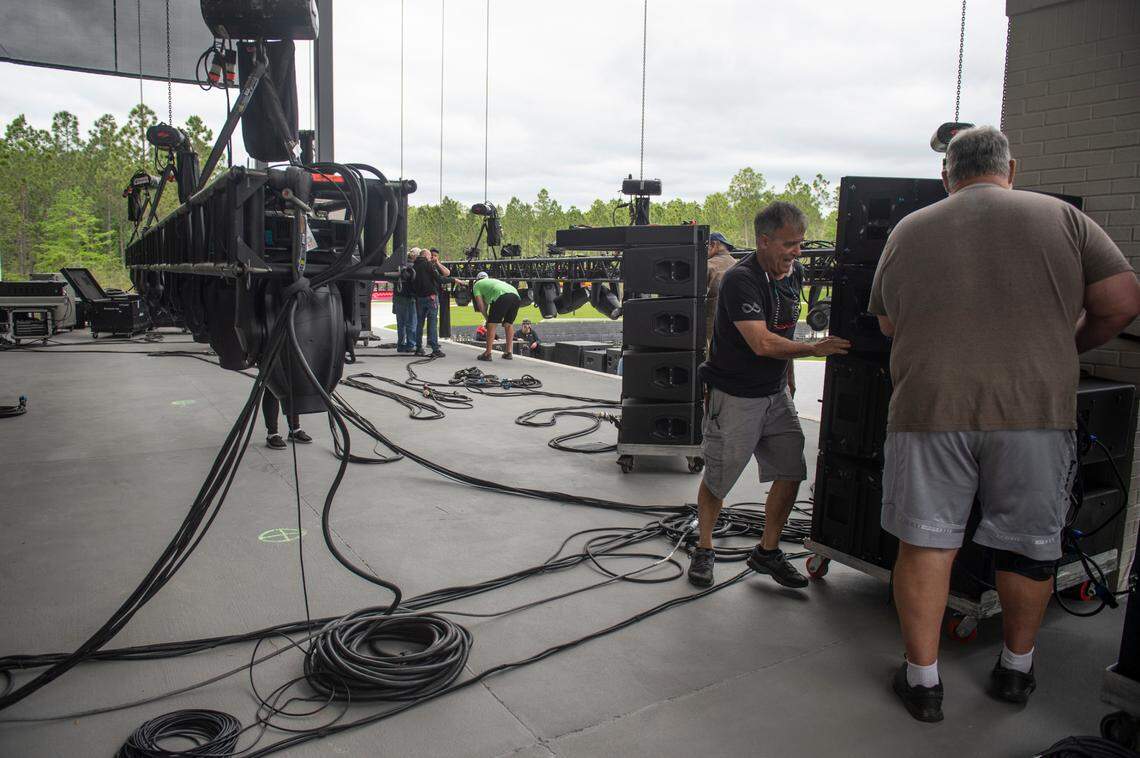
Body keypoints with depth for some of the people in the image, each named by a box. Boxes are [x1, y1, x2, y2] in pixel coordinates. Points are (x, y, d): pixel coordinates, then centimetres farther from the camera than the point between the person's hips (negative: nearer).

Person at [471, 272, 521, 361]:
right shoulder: (493, 280, 41)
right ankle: (508, 352, 18)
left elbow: (481, 305, 13)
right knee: (509, 324, 19)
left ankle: (488, 353, 0)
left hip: (502, 296, -6)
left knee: (491, 324, 1)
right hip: (515, 295, 7)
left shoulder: (477, 285, 23)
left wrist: (487, 317, 23)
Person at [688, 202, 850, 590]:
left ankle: (767, 551, 21)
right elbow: (763, 343, -28)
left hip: (775, 394, 7)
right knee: (717, 478, 4)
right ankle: (704, 550, 24)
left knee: (791, 473, 4)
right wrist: (814, 348, -25)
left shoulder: (794, 274, 6)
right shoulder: (740, 280, -21)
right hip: (734, 396, -7)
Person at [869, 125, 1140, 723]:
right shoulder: (1061, 217, 8)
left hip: (929, 408, 0)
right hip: (1036, 406, 0)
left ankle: (922, 679, 17)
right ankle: (1016, 669, 34)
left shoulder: (908, 231, 12)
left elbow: (887, 324, 20)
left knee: (925, 543, 9)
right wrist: (1065, 348, 19)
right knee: (1029, 546, 16)